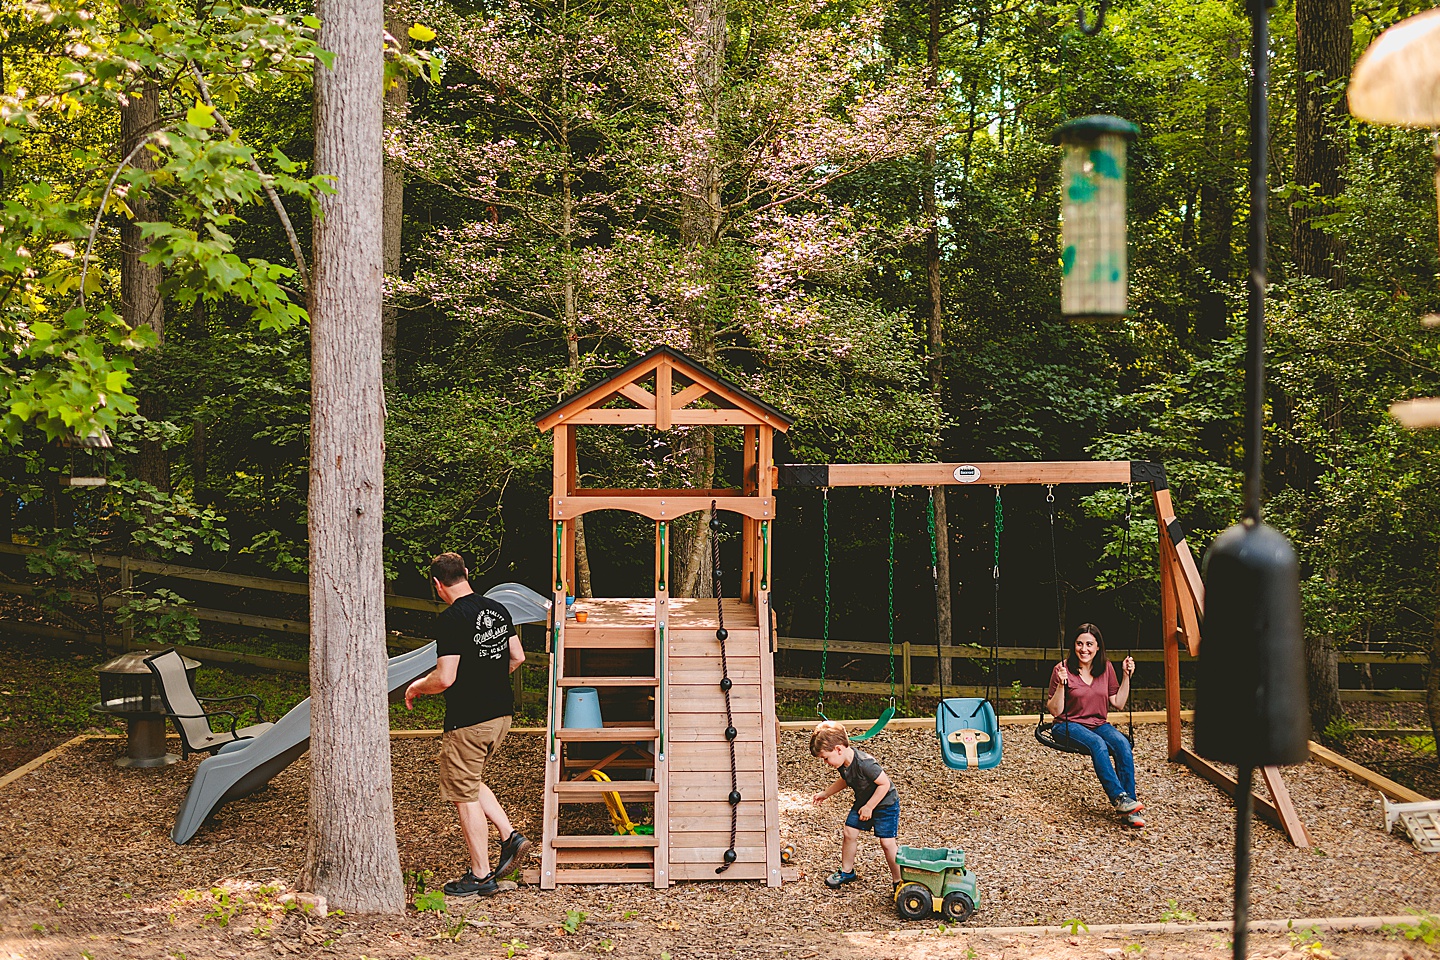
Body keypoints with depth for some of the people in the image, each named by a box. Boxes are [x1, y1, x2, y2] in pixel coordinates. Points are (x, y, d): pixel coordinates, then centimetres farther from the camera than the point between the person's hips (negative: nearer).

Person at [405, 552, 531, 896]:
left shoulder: (452, 618, -18)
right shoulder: (498, 609, 6)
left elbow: (445, 678, -21)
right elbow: (518, 657, 14)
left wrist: (417, 687, -2)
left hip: (468, 720, -8)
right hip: (501, 713, 8)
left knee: (465, 796, 4)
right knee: (471, 783, 25)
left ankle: (481, 876, 11)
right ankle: (510, 836, 14)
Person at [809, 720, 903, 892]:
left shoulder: (864, 763, -36)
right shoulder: (842, 763, -9)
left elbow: (885, 784, -30)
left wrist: (869, 807, -24)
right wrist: (825, 793, 13)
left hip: (885, 803, -8)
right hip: (863, 802, 8)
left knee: (887, 842, -8)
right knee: (850, 833, 7)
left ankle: (898, 880, 7)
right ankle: (847, 872, 25)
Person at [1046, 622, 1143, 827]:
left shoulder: (1106, 668, 6)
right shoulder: (1063, 669, -7)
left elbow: (1118, 704, 8)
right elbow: (1055, 710, -8)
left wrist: (1126, 676, 0)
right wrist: (1061, 685, -23)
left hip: (1099, 724, 4)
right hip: (1069, 726, -4)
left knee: (1122, 743, -29)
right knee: (1096, 743, -37)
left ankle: (1130, 810, -30)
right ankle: (1119, 798, -40)